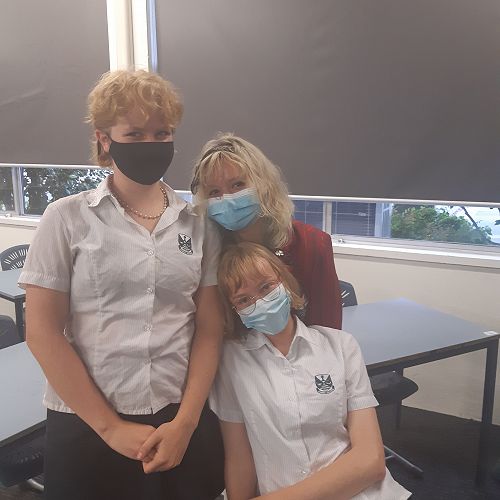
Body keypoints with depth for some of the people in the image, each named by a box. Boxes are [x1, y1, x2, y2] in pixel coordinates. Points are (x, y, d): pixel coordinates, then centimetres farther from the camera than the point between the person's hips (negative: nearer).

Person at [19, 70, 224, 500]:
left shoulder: (199, 225, 2)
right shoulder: (67, 218, -4)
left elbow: (210, 328, 1)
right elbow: (43, 332, -6)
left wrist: (185, 422, -8)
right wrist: (111, 427, -9)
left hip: (183, 423, 2)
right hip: (88, 428, -2)